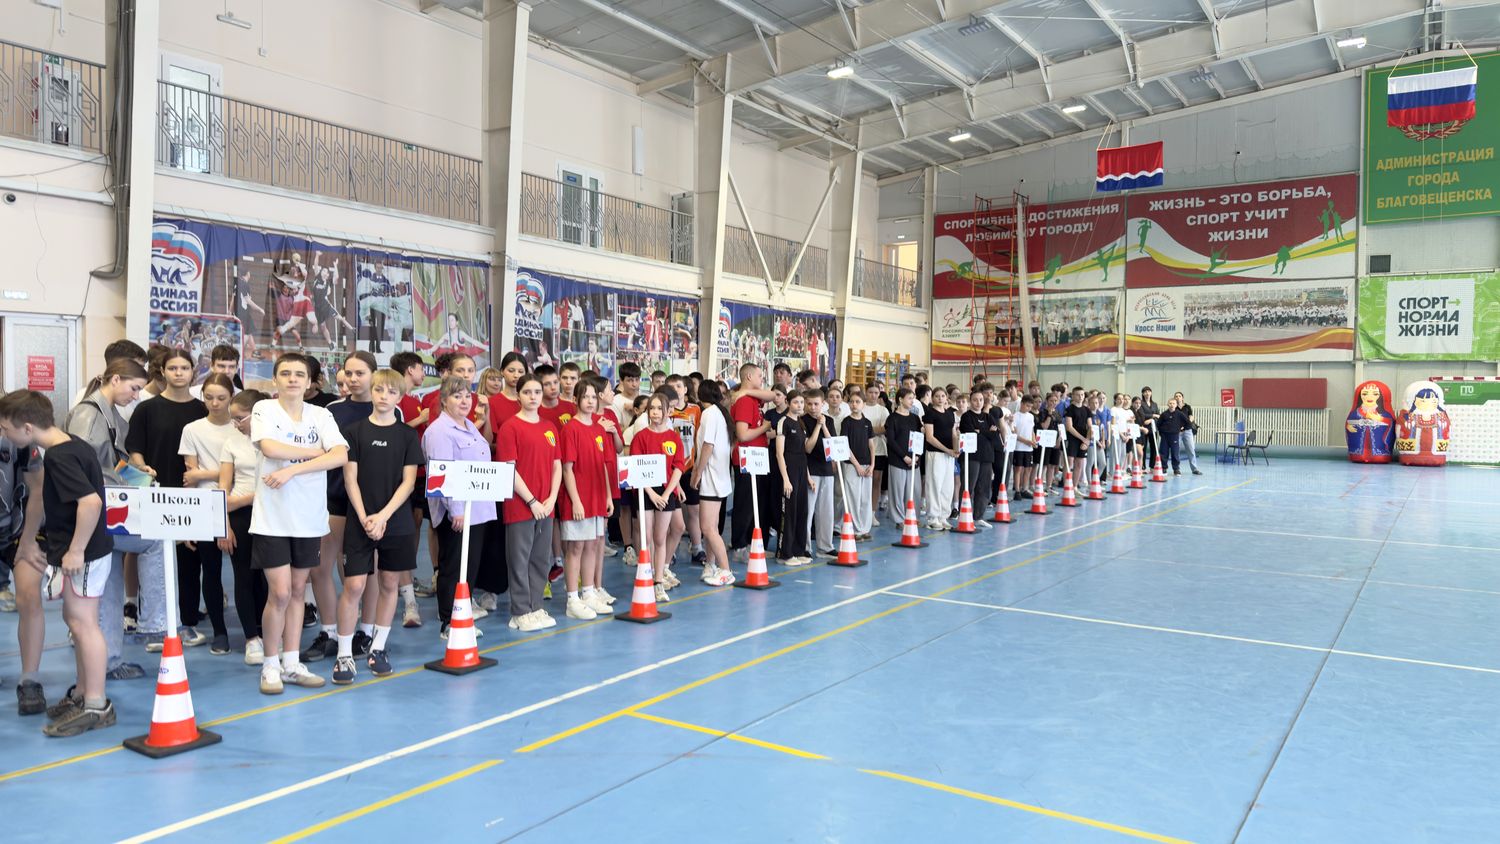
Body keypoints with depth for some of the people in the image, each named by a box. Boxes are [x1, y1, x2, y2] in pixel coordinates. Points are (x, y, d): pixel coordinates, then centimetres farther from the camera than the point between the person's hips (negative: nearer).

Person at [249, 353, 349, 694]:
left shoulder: (321, 415, 4)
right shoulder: (264, 409, -2)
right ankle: (271, 665, 11)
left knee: (297, 591, 11)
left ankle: (292, 663, 20)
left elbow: (341, 455, -11)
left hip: (309, 517, 3)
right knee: (280, 593, -5)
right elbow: (269, 448, -20)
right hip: (272, 517, -3)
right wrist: (316, 451, -10)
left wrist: (292, 469, -18)